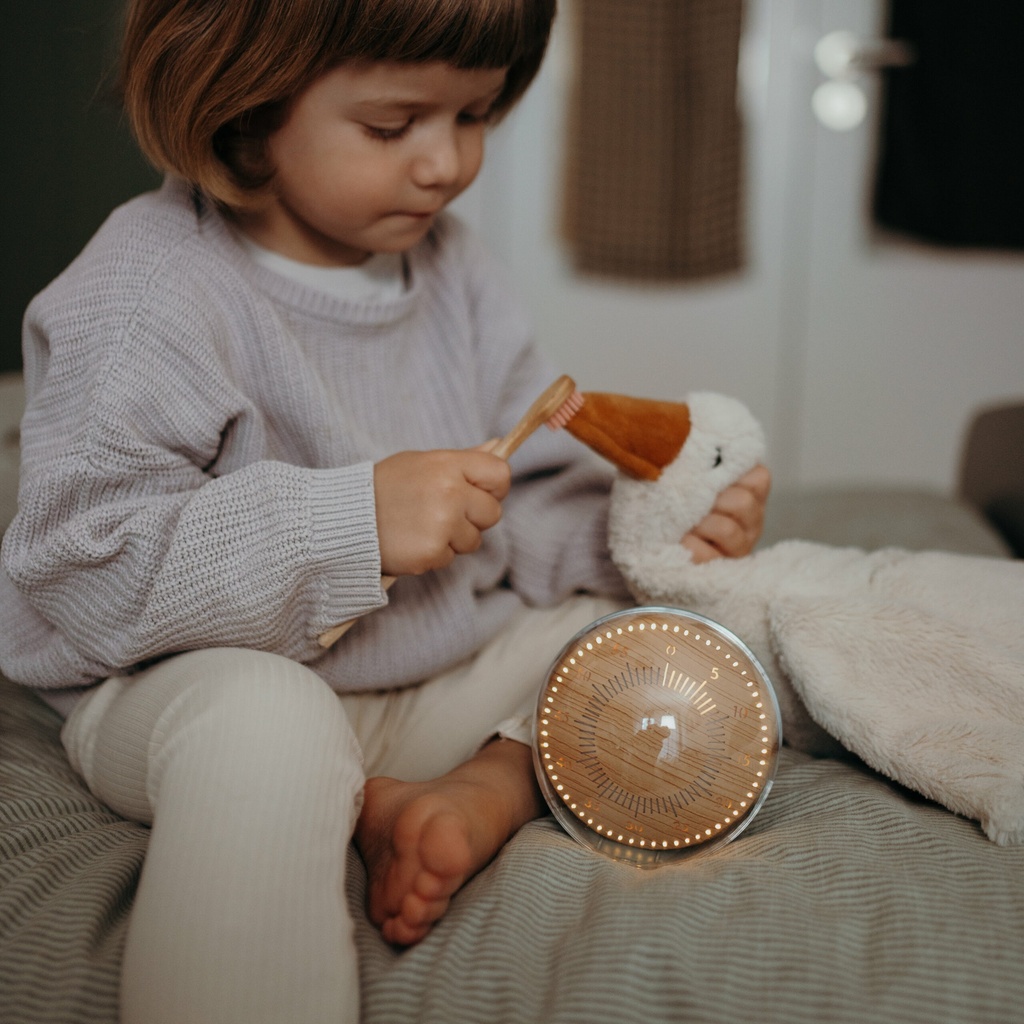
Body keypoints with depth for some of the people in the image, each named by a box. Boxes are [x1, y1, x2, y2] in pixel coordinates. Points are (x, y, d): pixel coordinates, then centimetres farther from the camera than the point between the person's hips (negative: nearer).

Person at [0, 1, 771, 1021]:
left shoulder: (446, 263, 4)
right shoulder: (145, 292, -18)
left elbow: (534, 496, 9)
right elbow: (82, 571, -24)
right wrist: (353, 520, -31)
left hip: (436, 681, 7)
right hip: (194, 680, -7)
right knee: (269, 723, -39)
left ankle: (490, 787, -20)